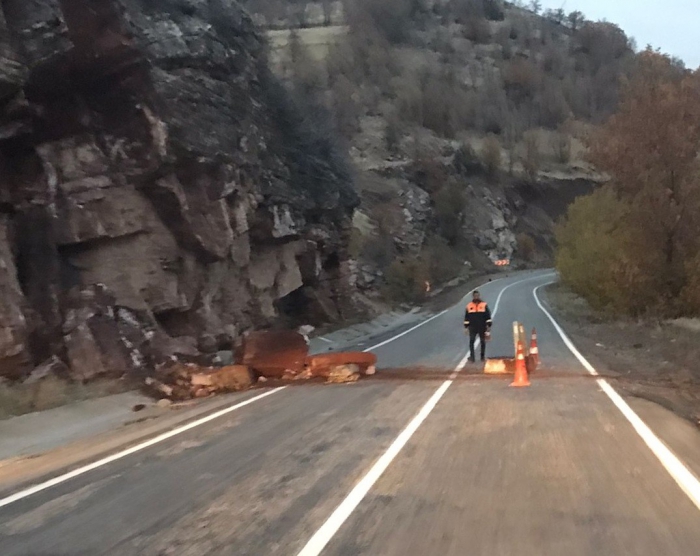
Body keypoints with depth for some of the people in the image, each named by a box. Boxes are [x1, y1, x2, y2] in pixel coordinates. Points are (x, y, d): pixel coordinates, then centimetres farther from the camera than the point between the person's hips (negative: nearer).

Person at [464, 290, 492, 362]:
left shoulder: (484, 305, 0)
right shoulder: (469, 306, 3)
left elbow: (488, 316, 1)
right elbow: (466, 317, 8)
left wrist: (489, 326, -5)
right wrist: (466, 327, 5)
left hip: (482, 327, 0)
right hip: (472, 327, 0)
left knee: (483, 342, 9)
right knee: (471, 341, -10)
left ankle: (483, 356, 22)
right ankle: (472, 357, -10)